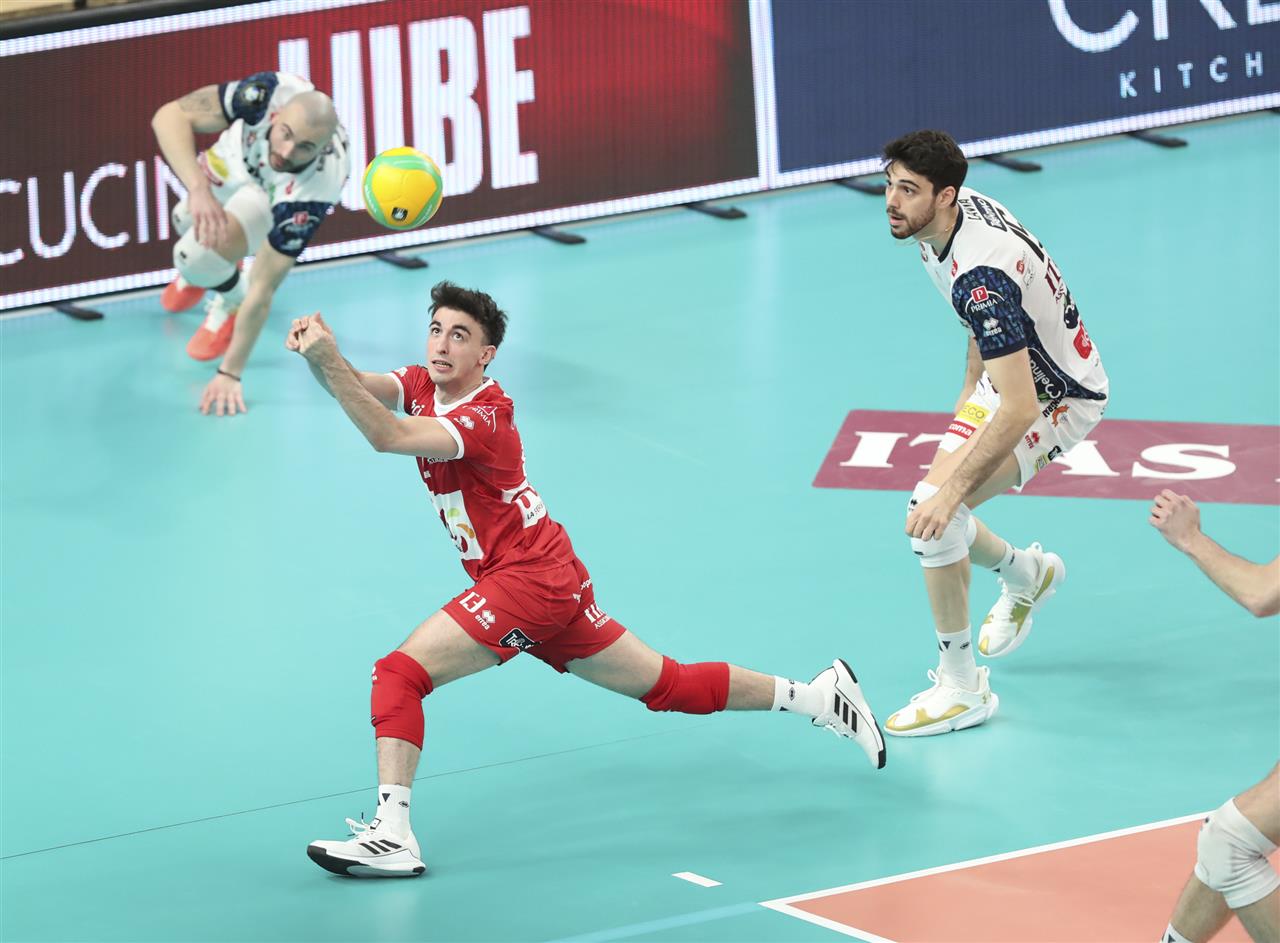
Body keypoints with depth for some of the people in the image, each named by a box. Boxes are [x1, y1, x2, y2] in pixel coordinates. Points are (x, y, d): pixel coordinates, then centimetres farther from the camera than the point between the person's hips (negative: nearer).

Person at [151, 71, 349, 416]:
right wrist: (199, 188, -58)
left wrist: (230, 373, -38)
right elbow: (170, 116, -44)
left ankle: (230, 302, 11)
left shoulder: (310, 195, -44)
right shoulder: (268, 94, -42)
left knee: (200, 255, -23)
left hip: (279, 200, -3)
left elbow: (263, 291, -39)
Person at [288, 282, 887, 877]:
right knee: (670, 686, 16)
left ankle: (391, 837, -23)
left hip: (529, 580, -9)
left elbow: (386, 437, -35)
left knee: (400, 672, -16)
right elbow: (357, 387, -12)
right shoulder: (422, 385, 6)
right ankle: (817, 695, 23)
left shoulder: (482, 417, -19)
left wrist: (329, 363, -42)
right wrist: (320, 354, -31)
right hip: (555, 582, 9)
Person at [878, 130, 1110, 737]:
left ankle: (962, 687, -10)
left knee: (934, 511, -23)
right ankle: (1026, 574, 45)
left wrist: (951, 491, -36)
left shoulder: (980, 276, -37)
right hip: (1013, 373, 9)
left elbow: (1020, 410, -38)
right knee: (934, 515, 12)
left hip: (1059, 397, -9)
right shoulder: (957, 211, -8)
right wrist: (969, 394, 21)